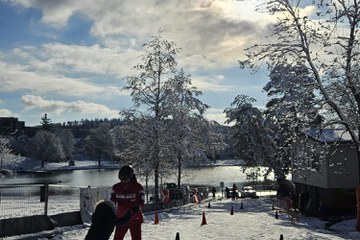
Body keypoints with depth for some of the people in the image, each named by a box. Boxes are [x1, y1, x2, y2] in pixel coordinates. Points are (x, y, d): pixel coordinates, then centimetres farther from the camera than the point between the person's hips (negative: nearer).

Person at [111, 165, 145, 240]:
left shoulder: (137, 187, -8)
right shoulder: (116, 187, 2)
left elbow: (141, 203, -11)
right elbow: (113, 201, 10)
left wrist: (135, 209, -30)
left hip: (135, 219, -3)